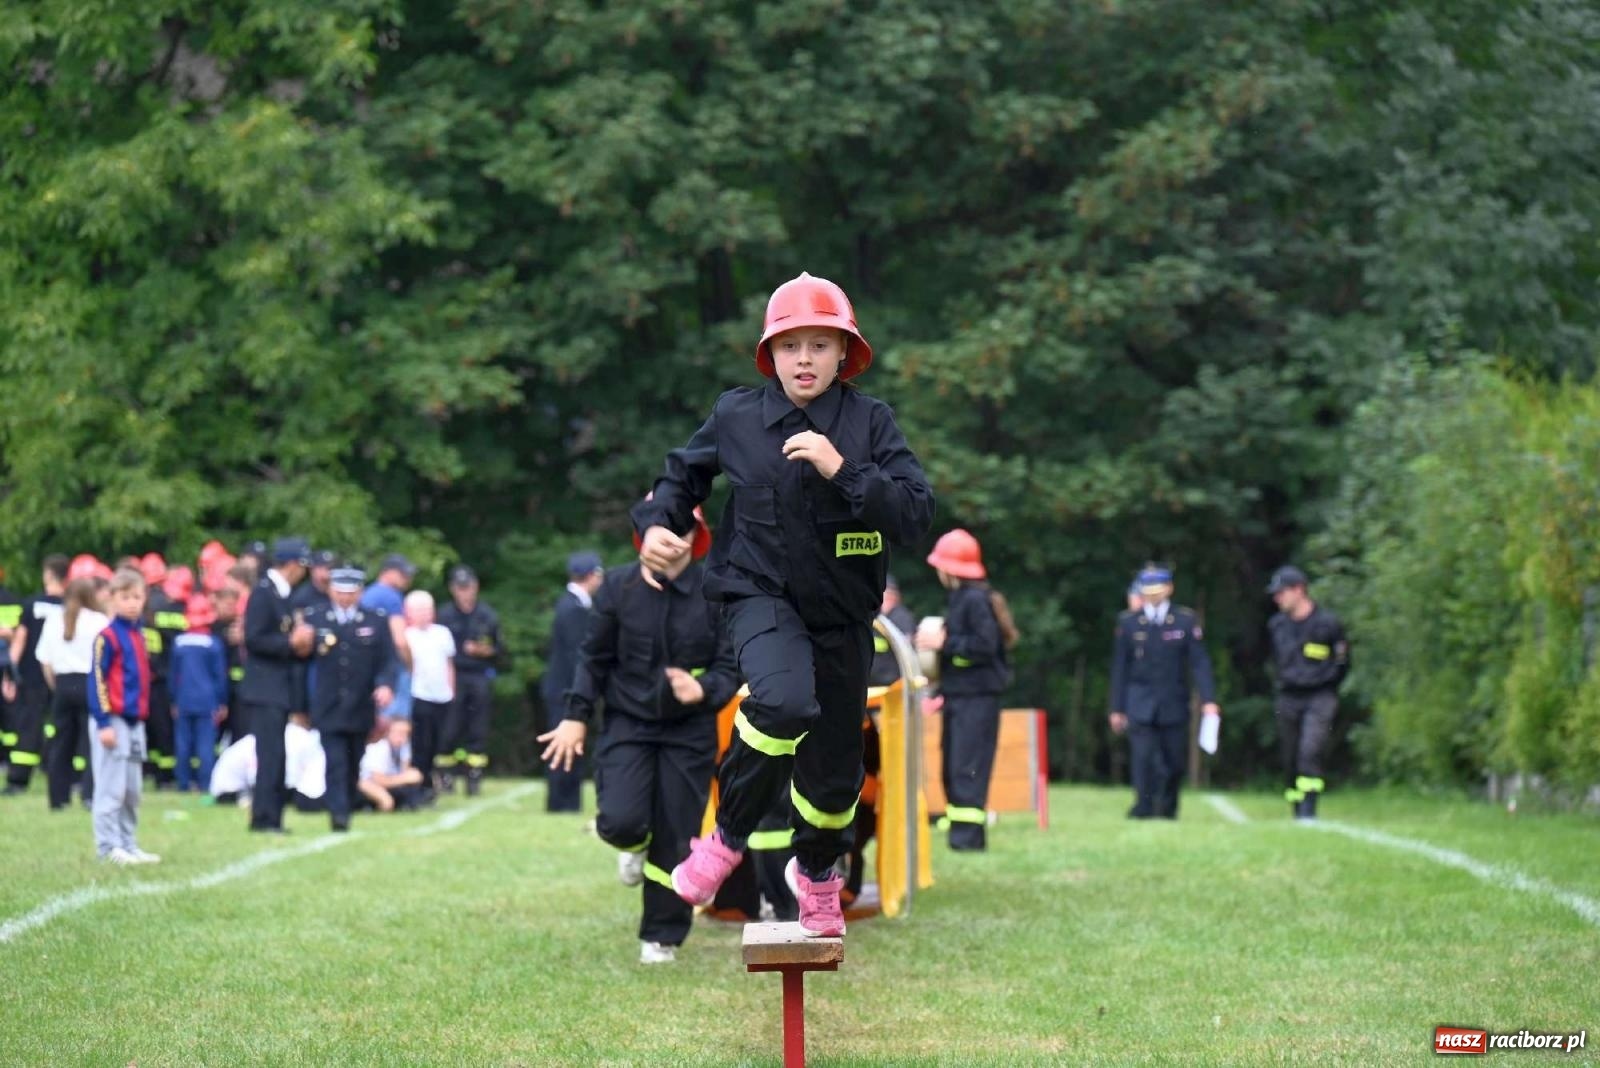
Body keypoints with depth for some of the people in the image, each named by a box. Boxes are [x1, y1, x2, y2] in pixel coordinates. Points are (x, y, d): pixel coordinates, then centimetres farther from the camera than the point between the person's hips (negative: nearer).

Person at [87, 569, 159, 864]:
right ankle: (108, 847, -1)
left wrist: (142, 716, 17)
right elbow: (97, 681, -14)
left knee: (133, 790, 12)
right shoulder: (107, 637, -10)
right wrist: (104, 723, -18)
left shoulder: (138, 635, 13)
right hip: (114, 720, -8)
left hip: (136, 722, 8)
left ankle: (129, 845, 19)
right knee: (111, 787, -5)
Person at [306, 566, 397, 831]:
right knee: (335, 763, -12)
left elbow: (389, 660, 1)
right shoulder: (314, 620, 4)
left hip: (362, 709, 2)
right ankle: (338, 813, -17)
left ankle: (348, 808, 24)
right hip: (328, 709, -2)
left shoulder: (377, 621, 5)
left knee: (354, 765, 11)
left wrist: (385, 684, -18)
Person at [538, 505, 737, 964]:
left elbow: (731, 667, -4)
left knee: (675, 839, 2)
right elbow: (594, 657, 7)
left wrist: (703, 690, -24)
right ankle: (635, 846, 22)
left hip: (690, 729, 0)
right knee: (620, 820, -18)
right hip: (627, 722, 0)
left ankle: (662, 937, 19)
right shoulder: (619, 587, -2)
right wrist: (576, 716, 2)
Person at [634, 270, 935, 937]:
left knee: (834, 769, 13)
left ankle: (817, 871, 47)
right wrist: (658, 523, -4)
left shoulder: (869, 422, -7)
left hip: (843, 613, 2)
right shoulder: (737, 415, -4)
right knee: (785, 702, -35)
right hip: (762, 595, -2)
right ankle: (727, 837, -11)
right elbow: (684, 473, 15)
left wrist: (842, 470, -27)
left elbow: (916, 514, -16)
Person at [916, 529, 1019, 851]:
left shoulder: (976, 600, -14)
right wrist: (936, 640, 10)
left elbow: (986, 644, -21)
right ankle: (962, 834, 16)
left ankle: (967, 835, -14)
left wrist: (945, 642, -18)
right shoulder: (958, 598, 16)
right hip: (958, 695, 10)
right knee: (953, 767, 12)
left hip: (976, 697, -10)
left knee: (967, 767, -13)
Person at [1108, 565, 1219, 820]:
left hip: (1174, 704, 1)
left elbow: (1200, 662, -1)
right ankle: (1143, 806, -9)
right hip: (1140, 703, -1)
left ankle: (1167, 808, 22)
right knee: (1143, 755, -13)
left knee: (1174, 760, 5)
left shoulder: (1186, 621, 2)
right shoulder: (1128, 622, 3)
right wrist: (1117, 708, 6)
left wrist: (1209, 699, -11)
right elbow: (1120, 668, 6)